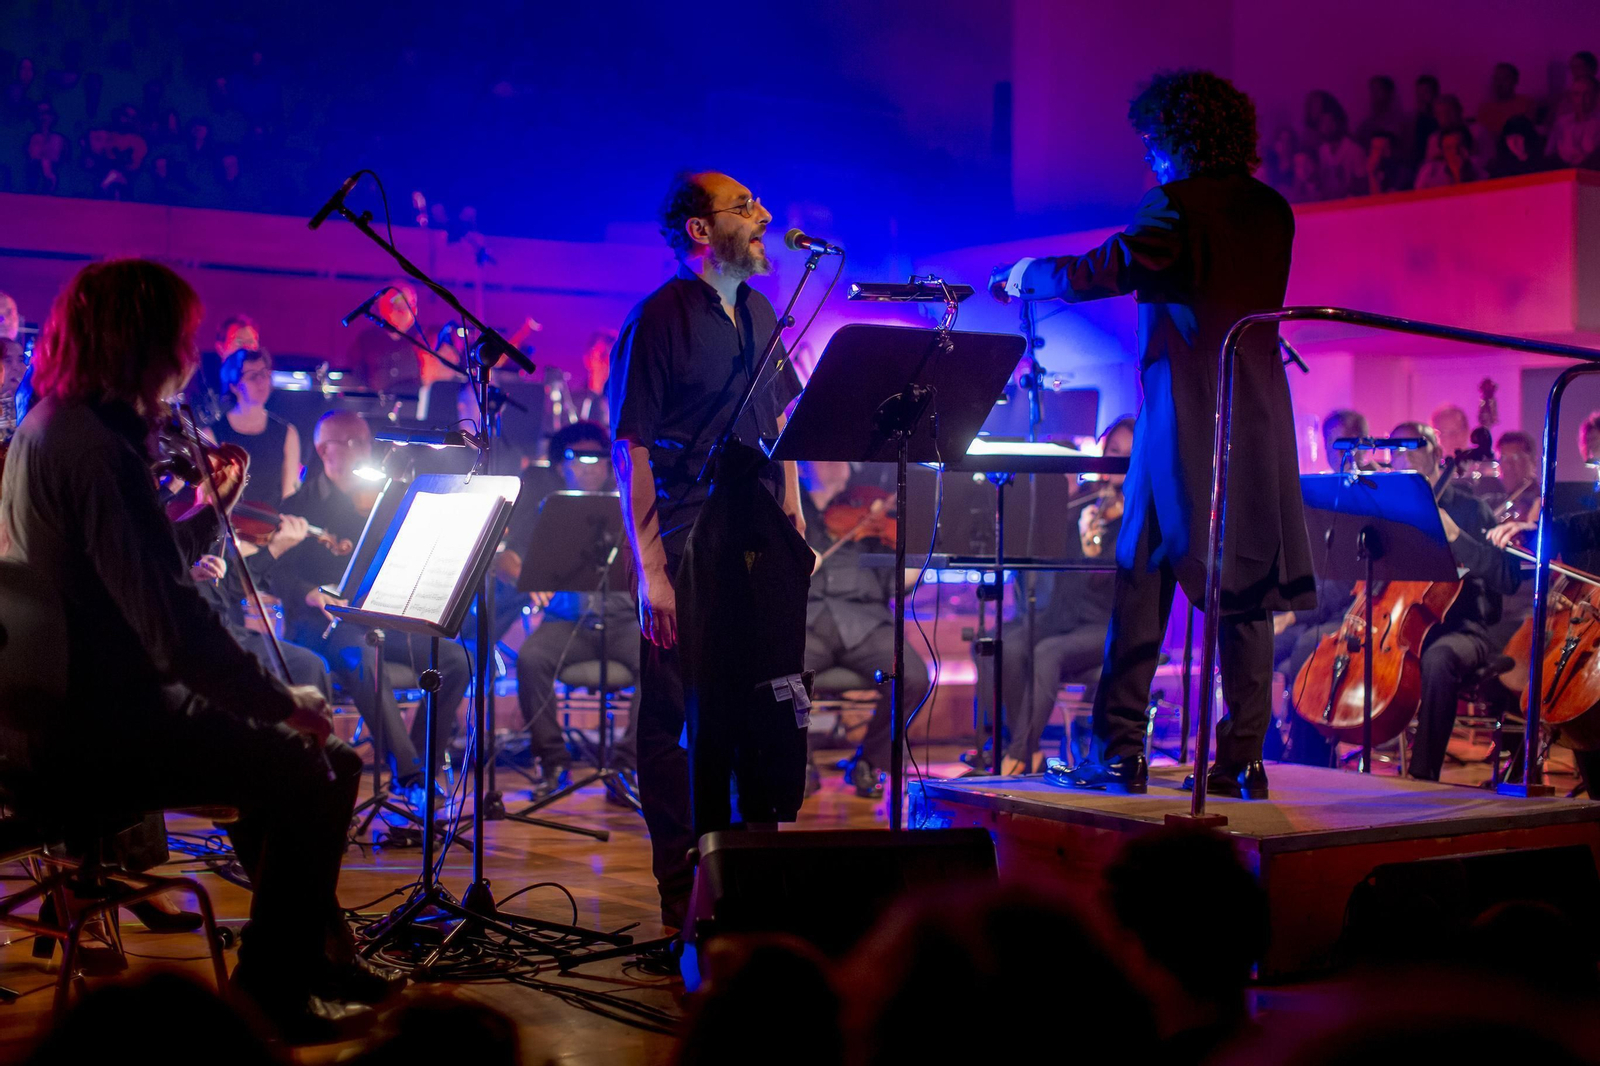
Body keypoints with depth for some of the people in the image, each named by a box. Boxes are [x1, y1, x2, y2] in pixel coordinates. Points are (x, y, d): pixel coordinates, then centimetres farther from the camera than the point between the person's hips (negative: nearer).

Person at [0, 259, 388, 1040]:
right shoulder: (97, 450, -22)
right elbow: (172, 625, -27)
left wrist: (209, 510, 21)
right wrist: (282, 701, -17)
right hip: (93, 733, -11)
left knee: (278, 743, 21)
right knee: (310, 769, -13)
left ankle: (315, 953, 31)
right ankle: (271, 997, 2)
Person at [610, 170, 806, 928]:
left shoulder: (757, 312, 13)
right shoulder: (658, 320, -9)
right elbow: (630, 448, -12)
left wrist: (794, 524, 13)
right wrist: (649, 570, -17)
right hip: (688, 547, -7)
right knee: (677, 721, 1)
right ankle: (684, 892, 10)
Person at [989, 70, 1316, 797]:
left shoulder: (1175, 205, -8)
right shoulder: (1272, 212, 13)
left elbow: (1112, 270, -18)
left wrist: (1028, 275, -1)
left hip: (1186, 416, -6)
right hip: (1260, 419, 6)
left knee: (1143, 583, 0)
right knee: (1245, 587, 7)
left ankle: (1120, 752, 0)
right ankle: (1243, 759, 6)